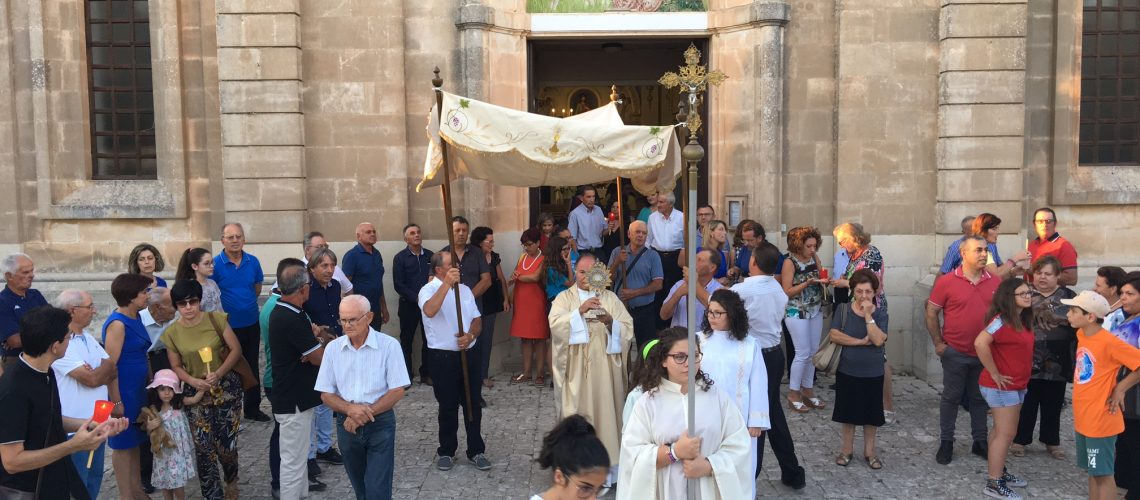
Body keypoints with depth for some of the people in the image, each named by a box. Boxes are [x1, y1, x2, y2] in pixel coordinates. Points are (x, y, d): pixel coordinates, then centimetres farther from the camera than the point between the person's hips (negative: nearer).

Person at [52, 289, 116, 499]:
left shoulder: (88, 338, 10)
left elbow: (113, 371, 8)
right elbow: (91, 379, -22)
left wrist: (98, 372, -12)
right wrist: (107, 365, -4)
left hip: (98, 422, 8)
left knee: (95, 479, 18)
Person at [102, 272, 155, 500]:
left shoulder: (135, 318, 7)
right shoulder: (117, 324, -19)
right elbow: (110, 365, -21)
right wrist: (116, 401, -20)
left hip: (138, 389, 9)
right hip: (123, 391, -9)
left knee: (135, 441, 16)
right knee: (123, 444, 4)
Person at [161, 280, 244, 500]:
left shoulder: (216, 319, -9)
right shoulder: (172, 333, -4)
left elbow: (236, 349, -6)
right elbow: (176, 366, 4)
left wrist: (219, 374, -18)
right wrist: (193, 381, -14)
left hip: (227, 386, -1)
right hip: (197, 392, 1)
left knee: (227, 443, 3)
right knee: (203, 447, 0)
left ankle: (231, 480, 35)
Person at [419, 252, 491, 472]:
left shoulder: (464, 289, 11)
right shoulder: (429, 290, -8)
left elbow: (477, 320, 11)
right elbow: (429, 311, -31)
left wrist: (470, 336, -10)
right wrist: (447, 283, -36)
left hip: (469, 354, 5)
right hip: (443, 357, -5)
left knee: (473, 405, 9)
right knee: (448, 407, 5)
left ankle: (476, 451, 20)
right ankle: (446, 451, 22)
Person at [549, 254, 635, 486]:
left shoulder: (610, 297, 8)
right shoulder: (564, 298, 4)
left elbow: (628, 329, 1)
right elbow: (556, 324, -14)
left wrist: (610, 321, -17)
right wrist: (580, 311, -26)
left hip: (604, 369, 1)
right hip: (575, 369, -1)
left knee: (604, 412, 2)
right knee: (576, 416, 0)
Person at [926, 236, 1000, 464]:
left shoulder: (996, 282, 0)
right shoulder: (947, 282, -9)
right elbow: (931, 312, -4)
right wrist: (938, 343, -5)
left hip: (985, 353, 3)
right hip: (955, 353, -3)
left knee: (979, 398, 15)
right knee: (951, 397, 8)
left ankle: (980, 441, 27)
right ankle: (946, 442, 19)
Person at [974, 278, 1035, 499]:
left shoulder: (1023, 320, 8)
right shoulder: (1002, 320, -21)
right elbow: (980, 343, -34)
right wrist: (995, 374, -25)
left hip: (1016, 385, 9)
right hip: (1001, 386, -9)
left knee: (1003, 431, 17)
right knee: (1006, 433, -5)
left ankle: (999, 471, 30)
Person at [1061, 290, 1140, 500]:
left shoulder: (1109, 342, -20)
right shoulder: (1081, 334, 5)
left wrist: (1120, 388, -13)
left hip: (1101, 420, -8)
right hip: (1083, 419, 8)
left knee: (1103, 474, 2)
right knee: (1092, 471, 17)